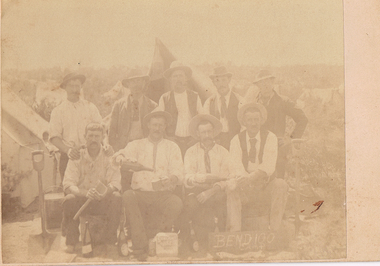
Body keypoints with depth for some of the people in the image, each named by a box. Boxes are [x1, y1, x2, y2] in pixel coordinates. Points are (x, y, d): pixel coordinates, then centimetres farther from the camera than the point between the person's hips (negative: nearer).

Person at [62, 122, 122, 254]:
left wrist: (105, 192, -35)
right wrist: (85, 193, -33)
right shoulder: (76, 157, -1)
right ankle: (71, 242, -12)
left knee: (116, 198, -28)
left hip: (103, 201, 0)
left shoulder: (109, 157, 0)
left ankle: (110, 242, -15)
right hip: (81, 200, 0)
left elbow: (115, 183, -11)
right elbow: (68, 185, -13)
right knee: (70, 199, -31)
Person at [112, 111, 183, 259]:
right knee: (127, 196, -31)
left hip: (163, 195, 0)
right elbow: (117, 157, -1)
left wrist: (171, 179, -22)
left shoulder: (172, 147, 16)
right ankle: (140, 245, -26)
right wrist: (123, 159, -27)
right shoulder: (137, 145, 17)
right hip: (140, 193, 1)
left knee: (176, 203, -31)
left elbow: (178, 172, 3)